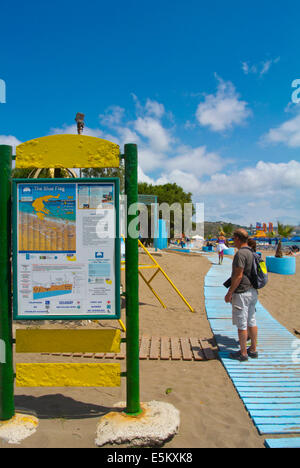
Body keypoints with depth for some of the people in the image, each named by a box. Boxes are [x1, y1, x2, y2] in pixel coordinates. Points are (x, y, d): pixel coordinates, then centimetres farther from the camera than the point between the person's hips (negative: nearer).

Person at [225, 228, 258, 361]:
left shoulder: (241, 253, -19)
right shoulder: (252, 253, 11)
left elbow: (238, 276, -22)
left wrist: (229, 293, -15)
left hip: (242, 293, -10)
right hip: (252, 291, 10)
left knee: (241, 324, 1)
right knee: (251, 321, 16)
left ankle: (243, 353, 10)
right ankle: (253, 350, 26)